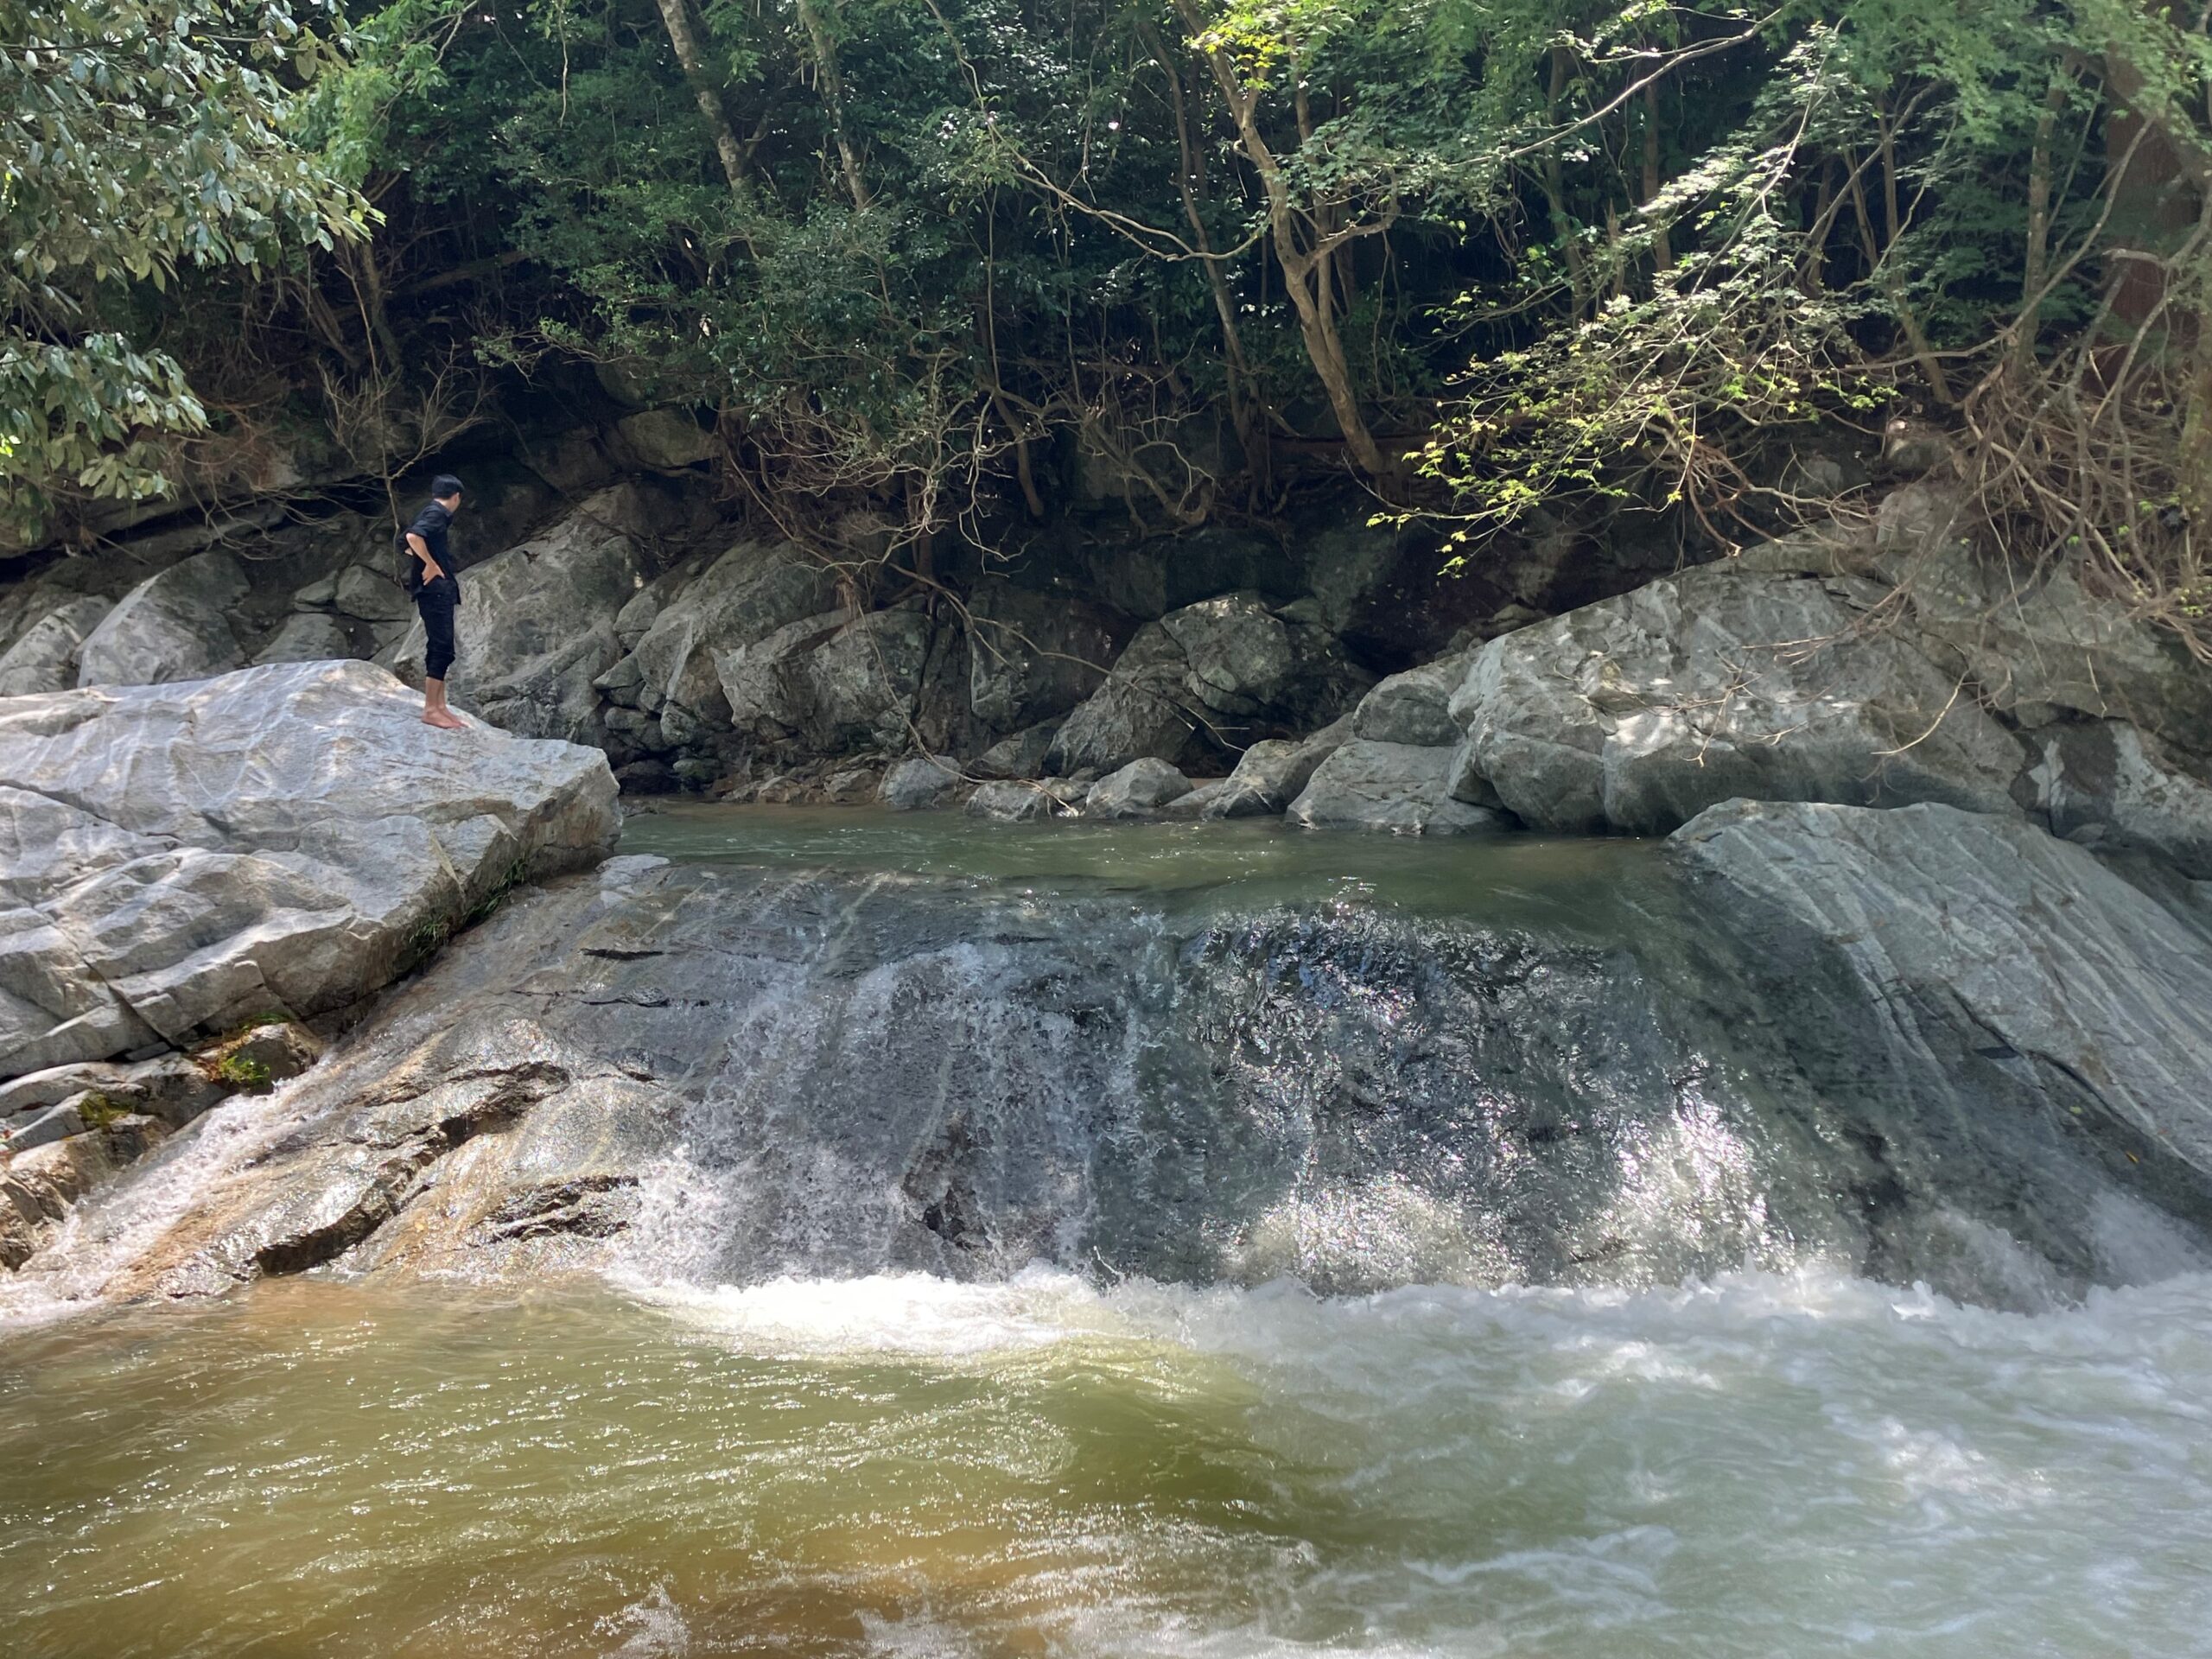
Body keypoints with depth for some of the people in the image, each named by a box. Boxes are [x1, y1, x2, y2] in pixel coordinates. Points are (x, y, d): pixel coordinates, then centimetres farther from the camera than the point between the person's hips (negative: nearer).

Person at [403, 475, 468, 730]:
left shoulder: (432, 512, 17)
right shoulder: (437, 513, -11)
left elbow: (412, 545, 27)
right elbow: (413, 537, -29)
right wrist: (431, 565, -20)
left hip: (439, 590, 10)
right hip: (435, 588, -10)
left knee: (440, 649, 11)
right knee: (442, 649, -11)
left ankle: (440, 707, 14)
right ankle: (430, 710, -11)